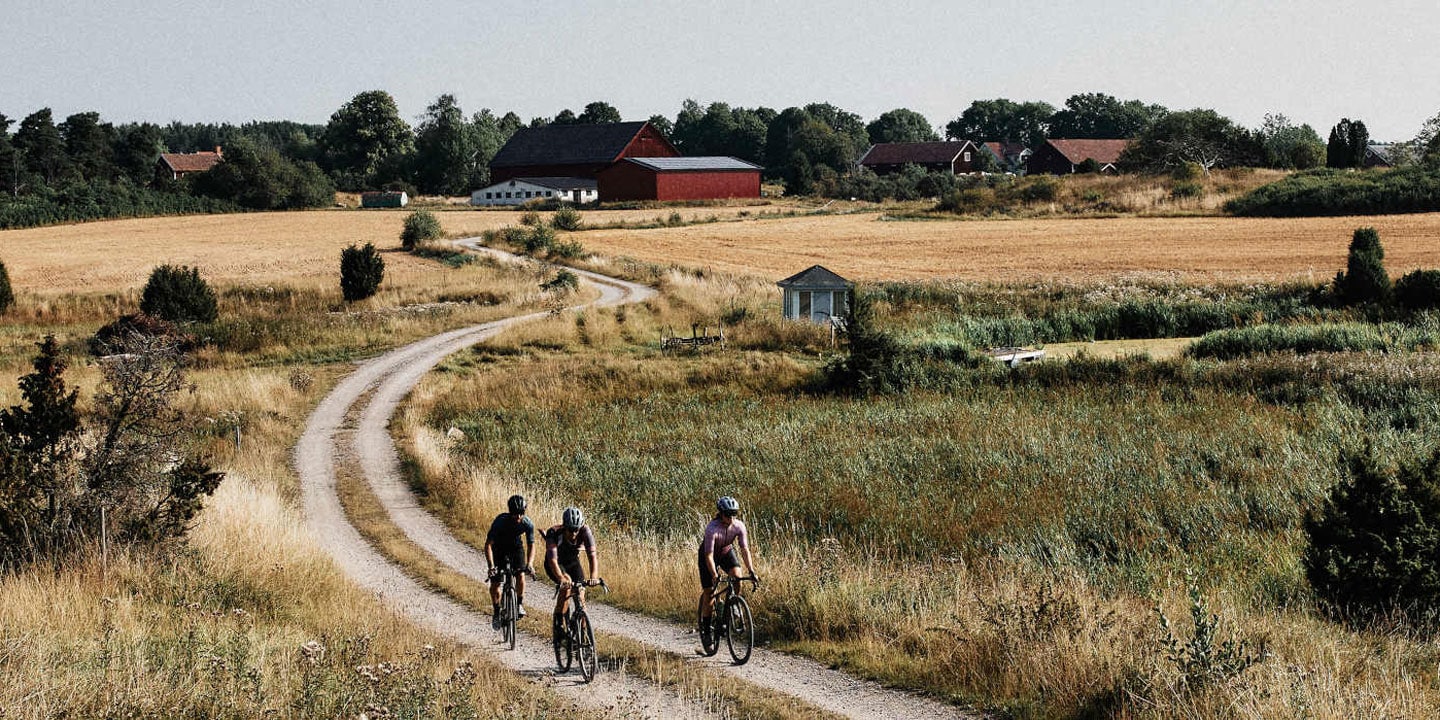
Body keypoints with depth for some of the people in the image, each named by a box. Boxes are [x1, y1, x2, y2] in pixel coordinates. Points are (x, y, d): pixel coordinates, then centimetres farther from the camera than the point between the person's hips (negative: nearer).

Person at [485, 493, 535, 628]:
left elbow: (531, 545, -19)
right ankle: (497, 611, 10)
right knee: (495, 582, -9)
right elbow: (488, 544, -33)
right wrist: (491, 566, -44)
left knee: (520, 575, -20)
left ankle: (520, 603, 2)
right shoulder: (500, 521, -34)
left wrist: (529, 564, -35)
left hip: (516, 547, 2)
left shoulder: (528, 524, -27)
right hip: (499, 548, -1)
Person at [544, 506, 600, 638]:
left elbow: (592, 556, -35)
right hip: (556, 564, -3)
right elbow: (552, 560, -44)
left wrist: (594, 577, -51)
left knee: (580, 595, -11)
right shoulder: (554, 533, -35)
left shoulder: (585, 531, -28)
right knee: (566, 584, -31)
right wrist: (561, 578, -60)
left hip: (572, 562, 3)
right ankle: (559, 623, -23)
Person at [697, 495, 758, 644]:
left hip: (726, 551, 3)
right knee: (708, 592, -5)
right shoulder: (712, 528, -35)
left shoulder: (739, 526, -24)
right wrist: (714, 576, -46)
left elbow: (745, 549, -24)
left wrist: (751, 571, -34)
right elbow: (709, 556, -37)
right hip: (709, 555, -3)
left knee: (737, 575, -26)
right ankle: (705, 630, 5)